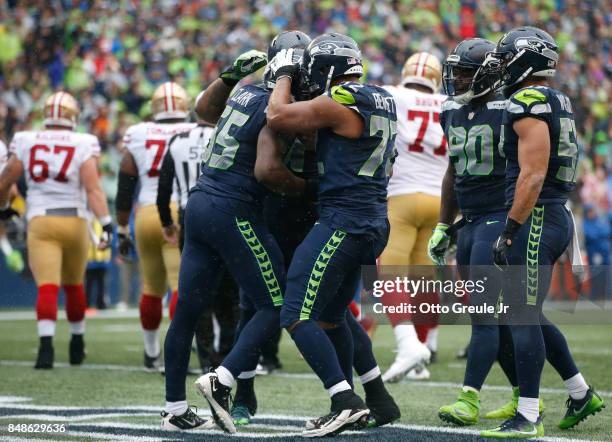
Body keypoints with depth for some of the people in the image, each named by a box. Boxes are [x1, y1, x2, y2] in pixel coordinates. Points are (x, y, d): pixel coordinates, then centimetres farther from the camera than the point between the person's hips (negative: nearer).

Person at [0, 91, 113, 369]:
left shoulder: (25, 143, 2)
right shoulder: (84, 146, -3)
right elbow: (93, 188, -12)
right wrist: (106, 223, -14)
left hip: (40, 222, -1)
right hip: (74, 221, 1)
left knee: (47, 286, -9)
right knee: (73, 285, 20)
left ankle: (46, 343, -29)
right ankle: (77, 343, 34)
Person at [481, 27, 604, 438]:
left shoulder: (529, 104, -15)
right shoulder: (557, 104, 16)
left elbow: (532, 176, -20)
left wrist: (510, 231, -18)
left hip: (535, 219, -10)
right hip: (556, 217, 10)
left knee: (523, 317, -6)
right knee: (528, 315, 18)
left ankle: (528, 417, -4)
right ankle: (582, 394, 24)